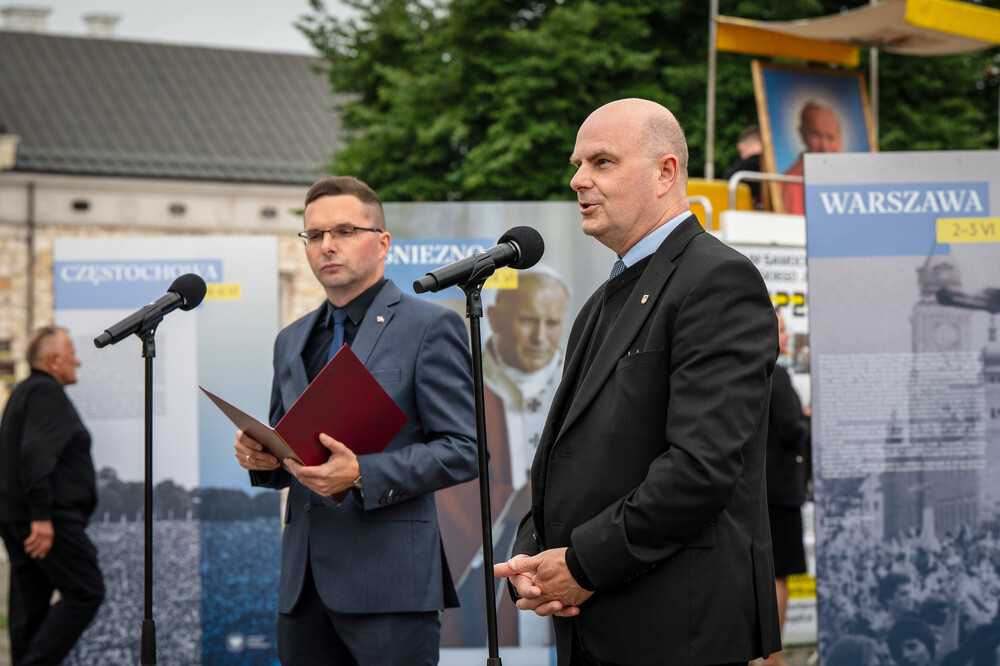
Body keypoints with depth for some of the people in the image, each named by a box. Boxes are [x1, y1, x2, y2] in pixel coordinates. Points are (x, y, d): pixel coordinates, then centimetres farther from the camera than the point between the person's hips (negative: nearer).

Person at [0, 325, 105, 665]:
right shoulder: (47, 393, -11)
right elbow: (37, 453, -22)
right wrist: (41, 516, -26)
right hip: (49, 519, -10)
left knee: (30, 605, 8)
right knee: (85, 592, -8)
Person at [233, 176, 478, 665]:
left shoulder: (431, 327, 0)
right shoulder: (292, 341, 20)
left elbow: (461, 451, -7)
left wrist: (361, 475, -19)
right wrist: (261, 457, 2)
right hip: (303, 584, 6)